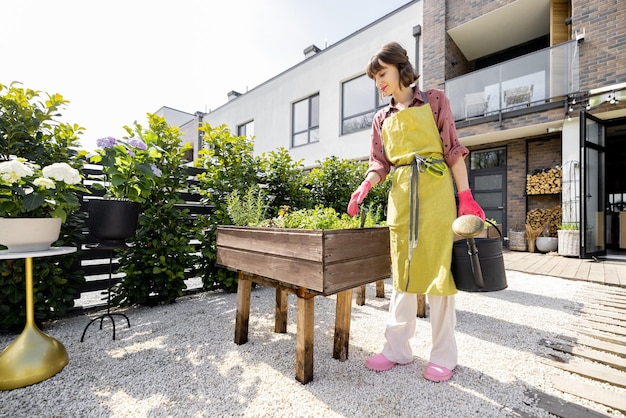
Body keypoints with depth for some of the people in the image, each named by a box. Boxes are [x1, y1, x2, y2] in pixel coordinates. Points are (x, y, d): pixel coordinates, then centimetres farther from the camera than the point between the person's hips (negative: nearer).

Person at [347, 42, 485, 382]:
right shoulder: (382, 119, 19)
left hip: (435, 189, -3)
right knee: (401, 269, 5)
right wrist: (363, 188, -8)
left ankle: (443, 355, 13)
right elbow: (379, 164, 12)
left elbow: (452, 149, 4)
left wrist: (465, 195, -4)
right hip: (400, 195, 3)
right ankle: (397, 348, 16)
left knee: (437, 266, -4)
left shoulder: (434, 101, 10)